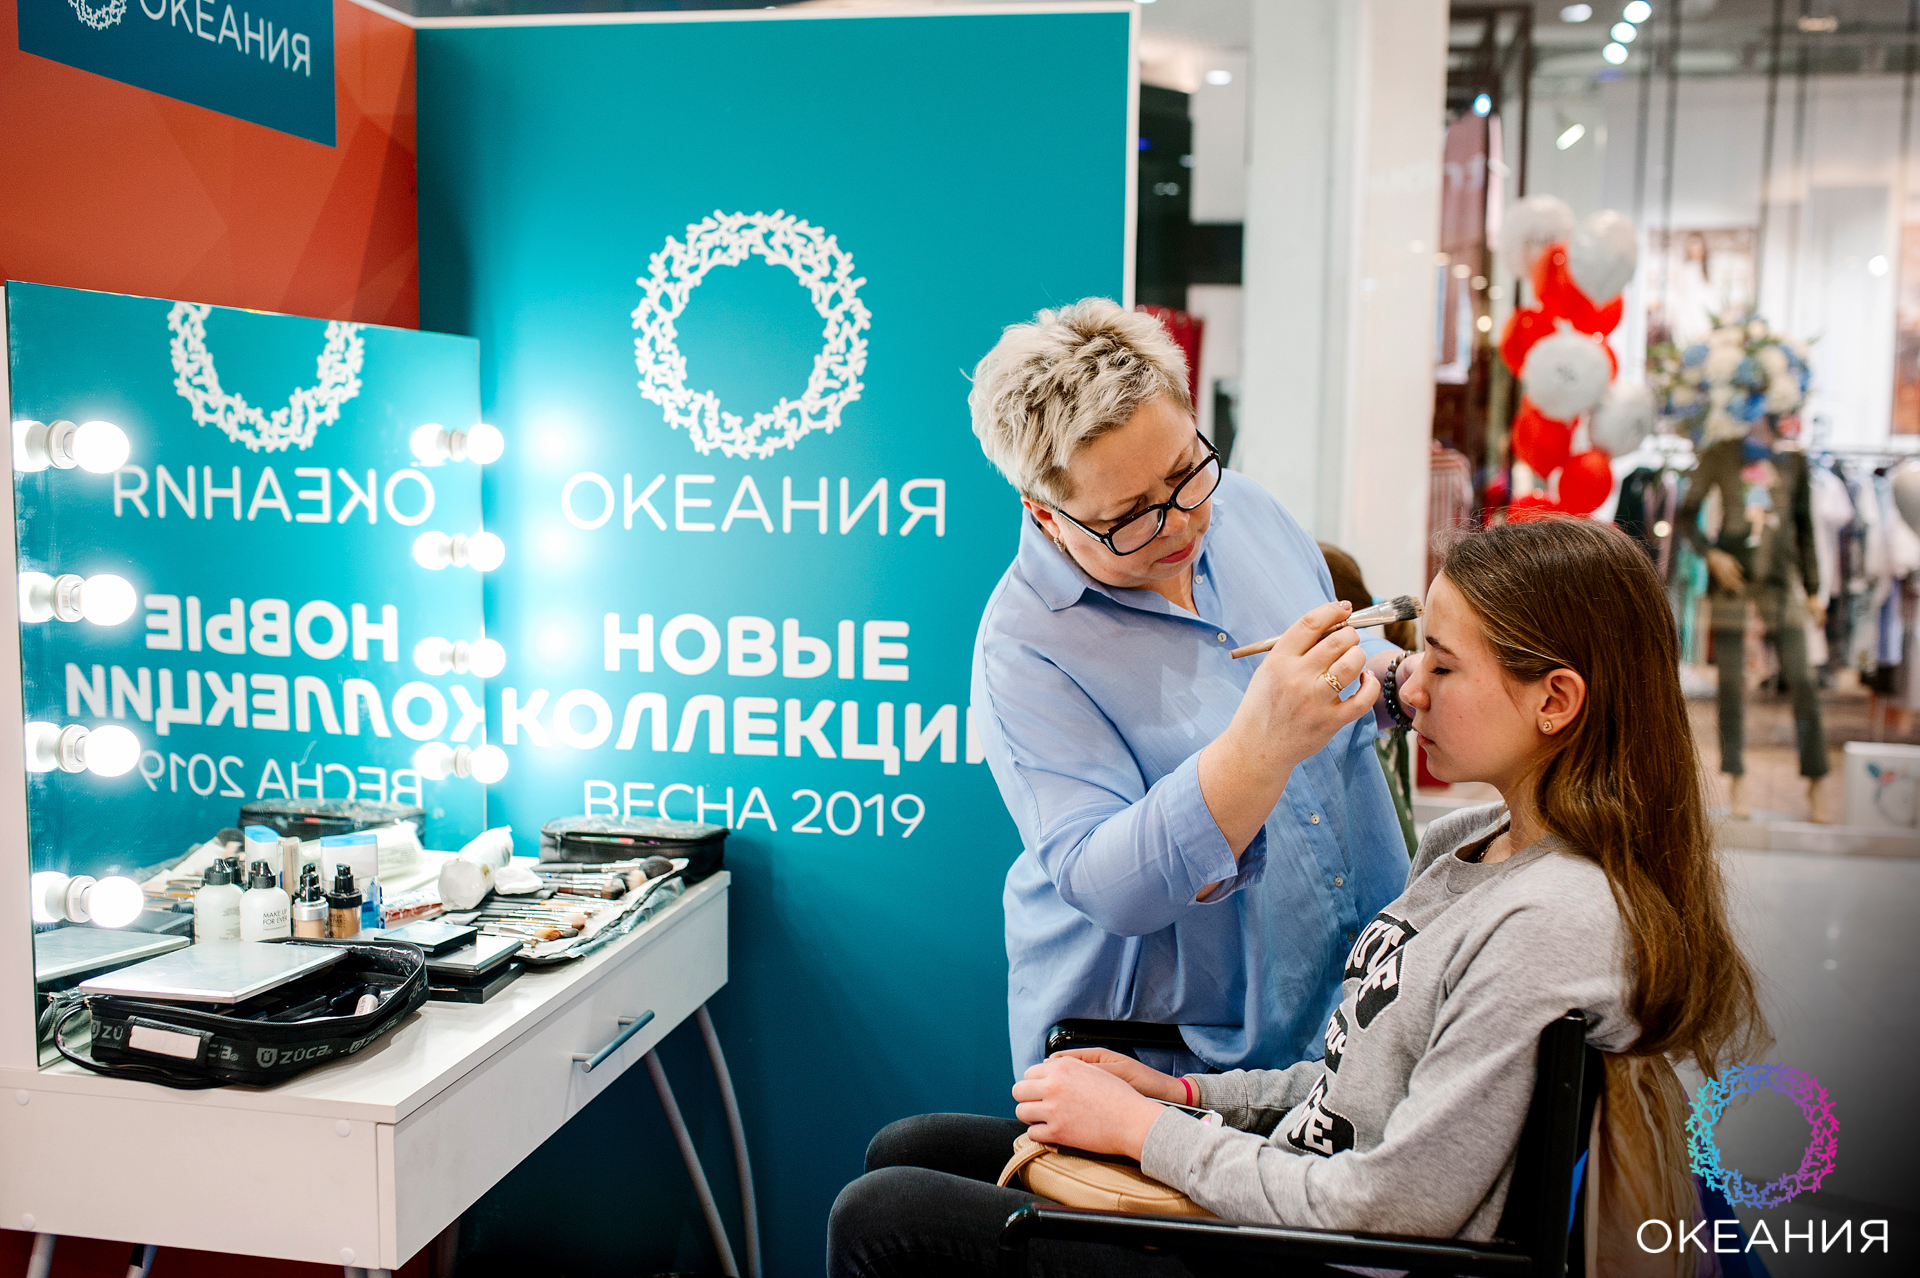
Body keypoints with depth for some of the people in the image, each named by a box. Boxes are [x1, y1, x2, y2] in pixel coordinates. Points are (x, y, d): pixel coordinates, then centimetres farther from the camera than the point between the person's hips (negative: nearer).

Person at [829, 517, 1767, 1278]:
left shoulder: (1557, 922, -24)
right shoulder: (1462, 844, 6)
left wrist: (1148, 1128, -15)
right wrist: (1185, 1092, 5)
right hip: (1286, 1176, 9)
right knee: (908, 1152, 13)